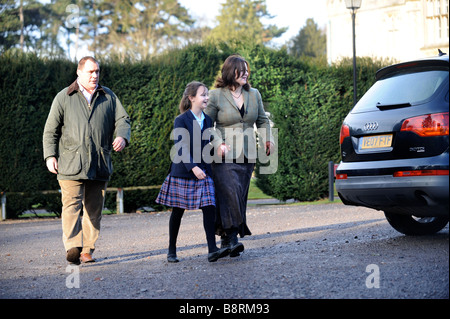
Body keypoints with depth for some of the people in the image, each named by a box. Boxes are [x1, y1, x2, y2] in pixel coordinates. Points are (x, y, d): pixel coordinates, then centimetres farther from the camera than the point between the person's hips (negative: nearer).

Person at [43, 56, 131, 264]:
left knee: (94, 209, 5)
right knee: (72, 204, -16)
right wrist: (50, 156, -2)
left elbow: (123, 120, 10)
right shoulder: (64, 98, 8)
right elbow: (51, 130, 8)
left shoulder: (108, 97, 15)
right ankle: (72, 247, -27)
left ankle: (87, 250, 12)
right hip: (71, 164, -3)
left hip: (100, 165, 3)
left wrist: (122, 137, -12)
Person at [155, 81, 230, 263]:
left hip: (203, 172, 5)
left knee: (209, 208, -8)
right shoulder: (181, 120, -8)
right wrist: (193, 167, -24)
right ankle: (172, 251, 15)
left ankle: (212, 250, -11)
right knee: (178, 211, 4)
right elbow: (180, 148, -15)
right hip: (182, 172, -5)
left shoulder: (207, 120, 10)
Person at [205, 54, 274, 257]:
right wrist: (218, 144, -16)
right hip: (225, 155, -5)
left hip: (247, 155, 5)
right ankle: (230, 237, -19)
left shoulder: (254, 94, 12)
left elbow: (262, 120, 23)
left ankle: (229, 239, 10)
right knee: (230, 192, -19)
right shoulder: (216, 96, -2)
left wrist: (268, 138, 5)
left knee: (240, 195, 3)